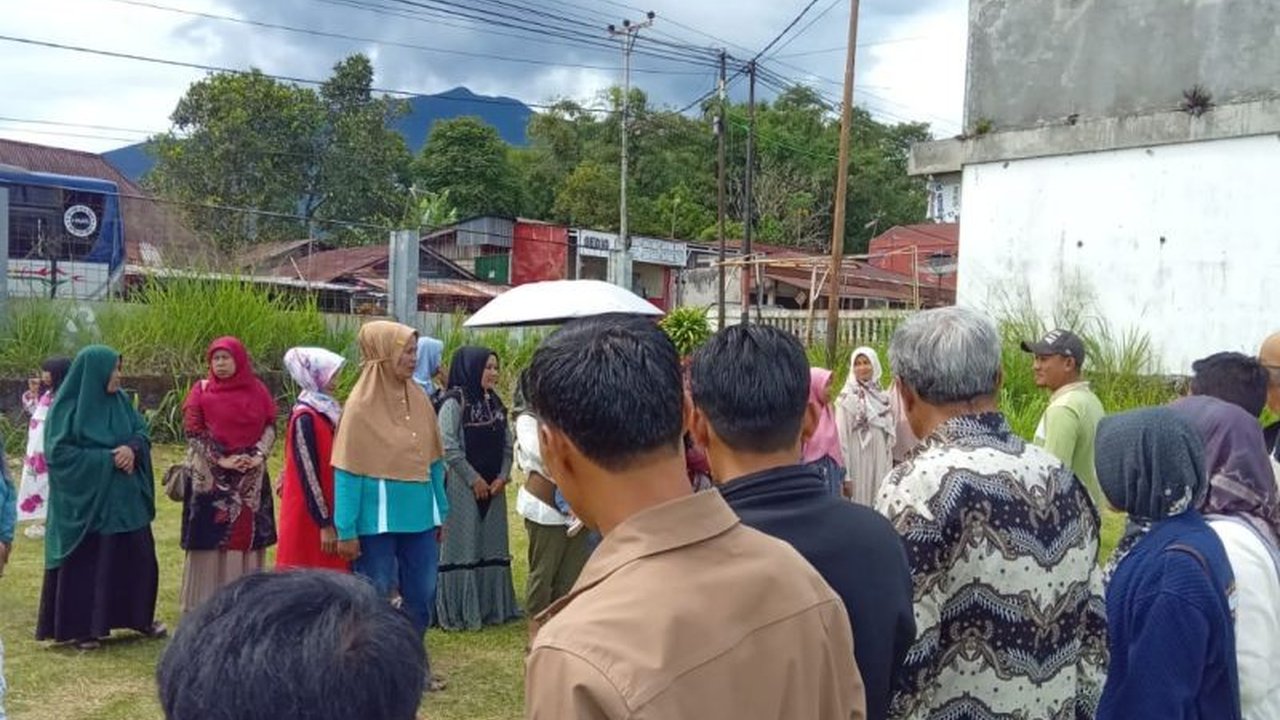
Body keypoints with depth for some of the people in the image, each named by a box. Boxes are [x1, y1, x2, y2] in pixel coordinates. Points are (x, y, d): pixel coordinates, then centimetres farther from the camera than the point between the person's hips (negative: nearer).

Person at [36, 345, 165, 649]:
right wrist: (106, 458, -18)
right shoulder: (67, 408, -12)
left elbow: (143, 433, 8)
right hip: (84, 501, -6)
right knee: (84, 565, 2)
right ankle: (81, 628, 14)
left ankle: (141, 617, 25)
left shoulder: (121, 401, 6)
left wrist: (131, 449, -15)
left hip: (124, 499, 6)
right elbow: (58, 453, -16)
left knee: (137, 559, 11)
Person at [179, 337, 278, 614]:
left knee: (248, 535, 6)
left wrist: (258, 456, -11)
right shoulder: (202, 391, -2)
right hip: (211, 479, -2)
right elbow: (193, 433, -6)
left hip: (252, 479, 3)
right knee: (211, 538, 0)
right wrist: (221, 459, -14)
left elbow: (271, 427, 5)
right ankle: (204, 604, 7)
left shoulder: (258, 391, 5)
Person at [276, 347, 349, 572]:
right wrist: (324, 524, -18)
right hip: (310, 518, -8)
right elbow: (308, 475, -19)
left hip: (331, 510, 8)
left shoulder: (327, 410, 9)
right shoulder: (305, 418, -16)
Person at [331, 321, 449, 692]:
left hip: (420, 518, 5)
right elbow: (347, 472, -12)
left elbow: (434, 461, 9)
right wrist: (346, 531, -13)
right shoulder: (362, 404, -12)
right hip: (377, 521, -5)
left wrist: (442, 512, 10)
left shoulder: (419, 399, 3)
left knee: (421, 597, 14)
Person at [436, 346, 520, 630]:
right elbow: (449, 447, -16)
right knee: (464, 548, -2)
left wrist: (502, 477, -3)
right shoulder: (454, 403, -10)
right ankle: (459, 612, 7)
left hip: (494, 488, 7)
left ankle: (493, 607, 21)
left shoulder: (495, 403, 12)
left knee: (493, 547, 11)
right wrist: (474, 480, -13)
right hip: (464, 488, -7)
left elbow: (508, 445, 11)